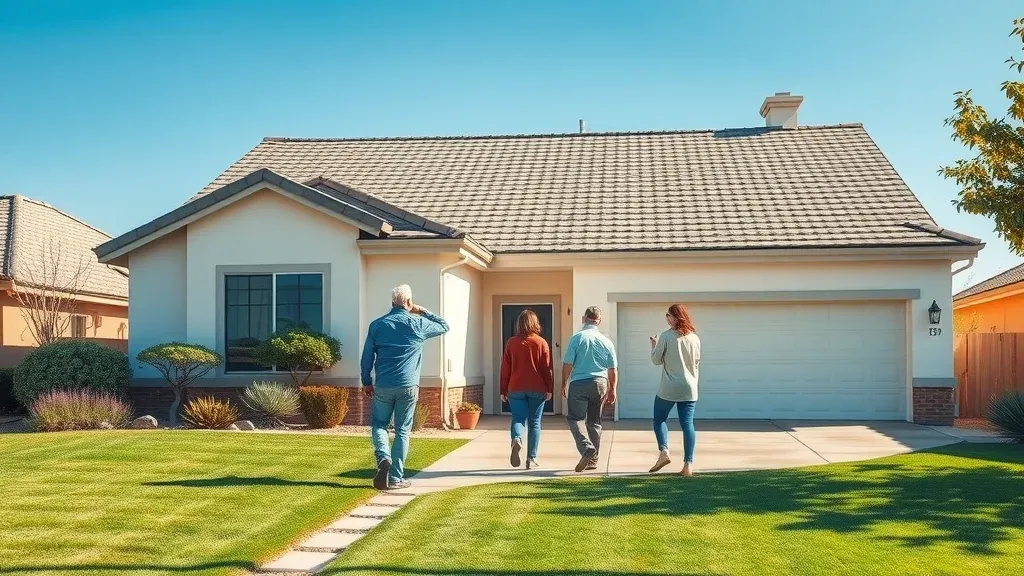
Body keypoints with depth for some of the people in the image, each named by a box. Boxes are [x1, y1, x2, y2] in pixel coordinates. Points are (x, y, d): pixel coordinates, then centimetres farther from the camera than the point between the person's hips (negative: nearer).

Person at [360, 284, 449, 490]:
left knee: (378, 425, 17)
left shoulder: (377, 324, 3)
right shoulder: (418, 324, 0)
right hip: (408, 387, -1)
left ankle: (383, 456, -11)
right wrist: (423, 312, 17)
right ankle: (395, 478, 5)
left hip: (383, 386, 1)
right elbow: (444, 326, 17)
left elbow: (367, 357, 5)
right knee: (402, 431, 5)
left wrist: (366, 382, 16)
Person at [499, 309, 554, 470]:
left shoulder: (511, 343, 2)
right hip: (537, 389, -1)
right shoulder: (541, 343, -1)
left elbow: (505, 368, 4)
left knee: (518, 418, 5)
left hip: (516, 389, 1)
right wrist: (549, 389, 2)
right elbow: (547, 368, -3)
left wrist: (503, 390, 10)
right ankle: (531, 458, 5)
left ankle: (517, 440, -26)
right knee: (534, 422, 7)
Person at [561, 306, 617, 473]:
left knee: (574, 418, 3)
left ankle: (587, 448, -20)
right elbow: (613, 369, 9)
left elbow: (567, 364, -6)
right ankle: (593, 460, 15)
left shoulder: (577, 338, -6)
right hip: (600, 383, 4)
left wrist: (563, 384, 5)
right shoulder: (606, 341, 5)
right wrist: (612, 390, 18)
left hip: (579, 383, -4)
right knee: (594, 421, 12)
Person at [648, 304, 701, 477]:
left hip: (668, 389, -4)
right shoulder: (694, 338, 5)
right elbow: (697, 362, 13)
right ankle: (688, 464, 0)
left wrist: (654, 346, 13)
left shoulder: (666, 336, -9)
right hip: (689, 389, 4)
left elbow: (656, 360, -4)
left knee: (659, 420, 13)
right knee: (687, 424, 4)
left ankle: (664, 452, -7)